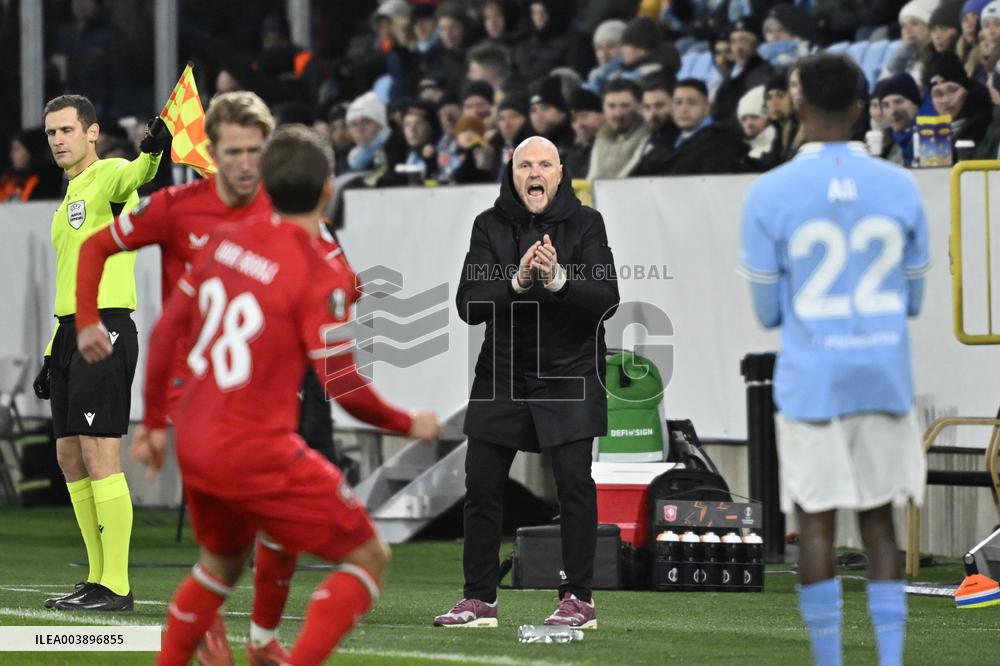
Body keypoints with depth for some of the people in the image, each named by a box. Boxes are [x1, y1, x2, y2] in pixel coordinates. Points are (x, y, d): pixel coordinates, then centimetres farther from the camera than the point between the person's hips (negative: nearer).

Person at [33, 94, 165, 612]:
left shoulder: (109, 175, -5)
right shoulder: (71, 196, 23)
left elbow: (134, 177, -31)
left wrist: (151, 155, -55)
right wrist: (53, 354, 24)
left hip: (104, 329, -9)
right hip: (70, 333, 9)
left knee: (99, 454, -12)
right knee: (70, 458, 8)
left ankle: (116, 586, -11)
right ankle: (98, 578, 14)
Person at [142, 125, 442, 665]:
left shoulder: (227, 242, 4)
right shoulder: (321, 279, -15)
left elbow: (166, 331, 10)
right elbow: (344, 388, -16)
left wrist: (155, 422, 22)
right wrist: (411, 425, 1)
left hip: (193, 446, 7)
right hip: (257, 455, -7)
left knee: (222, 563, 31)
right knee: (368, 558, 3)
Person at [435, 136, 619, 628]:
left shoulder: (585, 223, -3)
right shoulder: (490, 226, 1)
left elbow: (607, 299, -12)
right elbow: (468, 305, -7)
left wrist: (558, 279, -29)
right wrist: (516, 281, -24)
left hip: (569, 372, -2)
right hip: (502, 374, 3)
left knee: (574, 482, -10)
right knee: (482, 485, 1)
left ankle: (578, 600, -3)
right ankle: (479, 600, 11)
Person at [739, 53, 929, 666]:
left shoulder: (769, 195, -6)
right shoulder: (900, 187, 1)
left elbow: (768, 311, 0)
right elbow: (912, 299, 8)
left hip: (811, 383, -2)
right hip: (886, 379, 2)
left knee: (816, 525, 4)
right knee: (880, 523, 10)